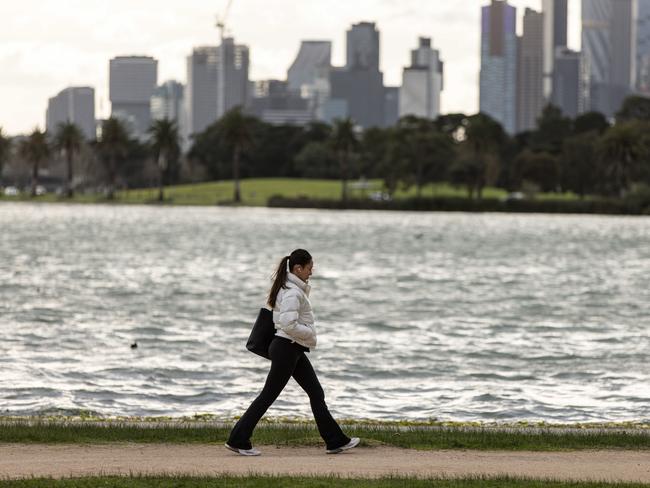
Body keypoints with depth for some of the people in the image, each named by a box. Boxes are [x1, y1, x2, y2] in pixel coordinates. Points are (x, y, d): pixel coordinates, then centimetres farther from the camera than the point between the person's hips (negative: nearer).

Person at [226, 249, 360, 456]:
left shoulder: (295, 289, 12)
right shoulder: (293, 293, -19)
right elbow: (288, 325, -28)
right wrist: (310, 334, -13)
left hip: (294, 350, 10)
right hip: (286, 348, -10)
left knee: (316, 393, 10)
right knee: (268, 395, -4)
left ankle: (335, 441, 14)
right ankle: (238, 440, 2)